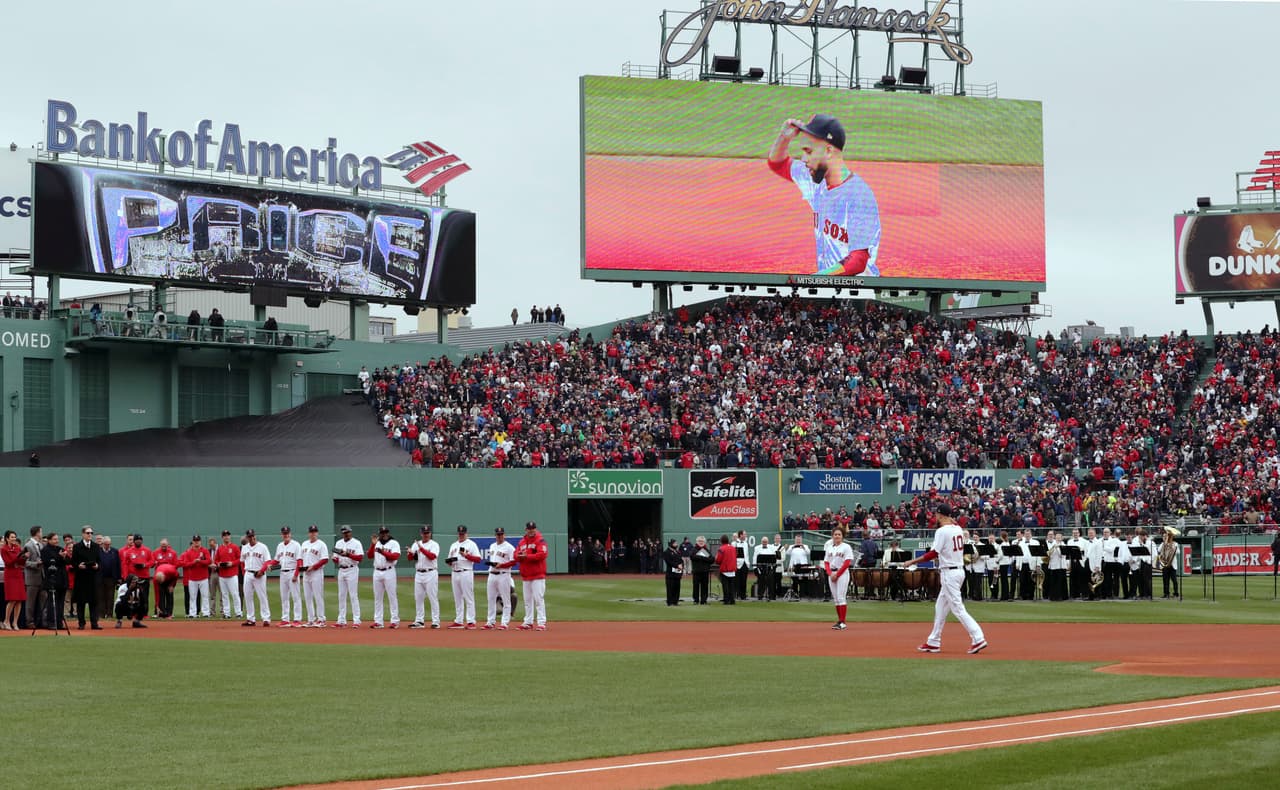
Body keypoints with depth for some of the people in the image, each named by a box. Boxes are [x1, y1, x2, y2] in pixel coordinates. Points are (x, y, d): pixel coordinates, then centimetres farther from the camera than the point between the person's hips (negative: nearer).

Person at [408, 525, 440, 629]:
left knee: (433, 598, -6)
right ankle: (419, 621, 14)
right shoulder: (416, 544, 13)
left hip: (430, 573, -5)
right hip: (418, 573, 5)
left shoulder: (434, 545, -2)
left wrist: (421, 548, -25)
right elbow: (410, 558, 4)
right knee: (418, 598, 7)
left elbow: (432, 556, -19)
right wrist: (411, 553, -19)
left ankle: (435, 621, -4)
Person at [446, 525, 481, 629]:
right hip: (454, 573, 7)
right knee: (457, 598, 9)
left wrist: (466, 555, -19)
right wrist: (450, 561, -1)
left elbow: (478, 559, -8)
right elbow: (449, 561, 22)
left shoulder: (471, 544, 0)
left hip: (466, 573, -7)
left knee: (469, 598, -8)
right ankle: (458, 621, 13)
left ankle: (471, 621, -10)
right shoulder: (454, 545, 19)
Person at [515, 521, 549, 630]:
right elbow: (516, 555, 12)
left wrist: (527, 556, -20)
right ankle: (528, 622, 19)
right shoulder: (522, 542, 15)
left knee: (538, 599, -11)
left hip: (538, 575, -7)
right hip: (525, 576, 7)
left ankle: (542, 622, -11)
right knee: (527, 600, 12)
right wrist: (520, 556, -12)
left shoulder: (540, 541, -6)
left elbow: (542, 554, -19)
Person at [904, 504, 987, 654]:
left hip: (949, 573, -9)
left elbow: (933, 554, -21)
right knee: (940, 607, 16)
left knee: (958, 608, -8)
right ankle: (933, 642, 21)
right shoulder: (958, 529, 7)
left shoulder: (942, 531, -16)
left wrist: (912, 562, -16)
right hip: (959, 570, 9)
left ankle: (978, 639, -14)